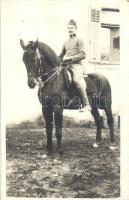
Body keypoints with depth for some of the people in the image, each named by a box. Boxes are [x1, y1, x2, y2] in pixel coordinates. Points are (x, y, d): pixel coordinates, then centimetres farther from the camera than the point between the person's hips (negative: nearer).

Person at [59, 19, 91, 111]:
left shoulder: (79, 40, 4)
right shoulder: (66, 42, 23)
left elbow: (82, 55, -7)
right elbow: (61, 55, 30)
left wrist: (70, 58, -13)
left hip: (76, 65, -8)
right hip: (66, 65, 8)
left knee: (77, 80, -31)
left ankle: (86, 104, -28)